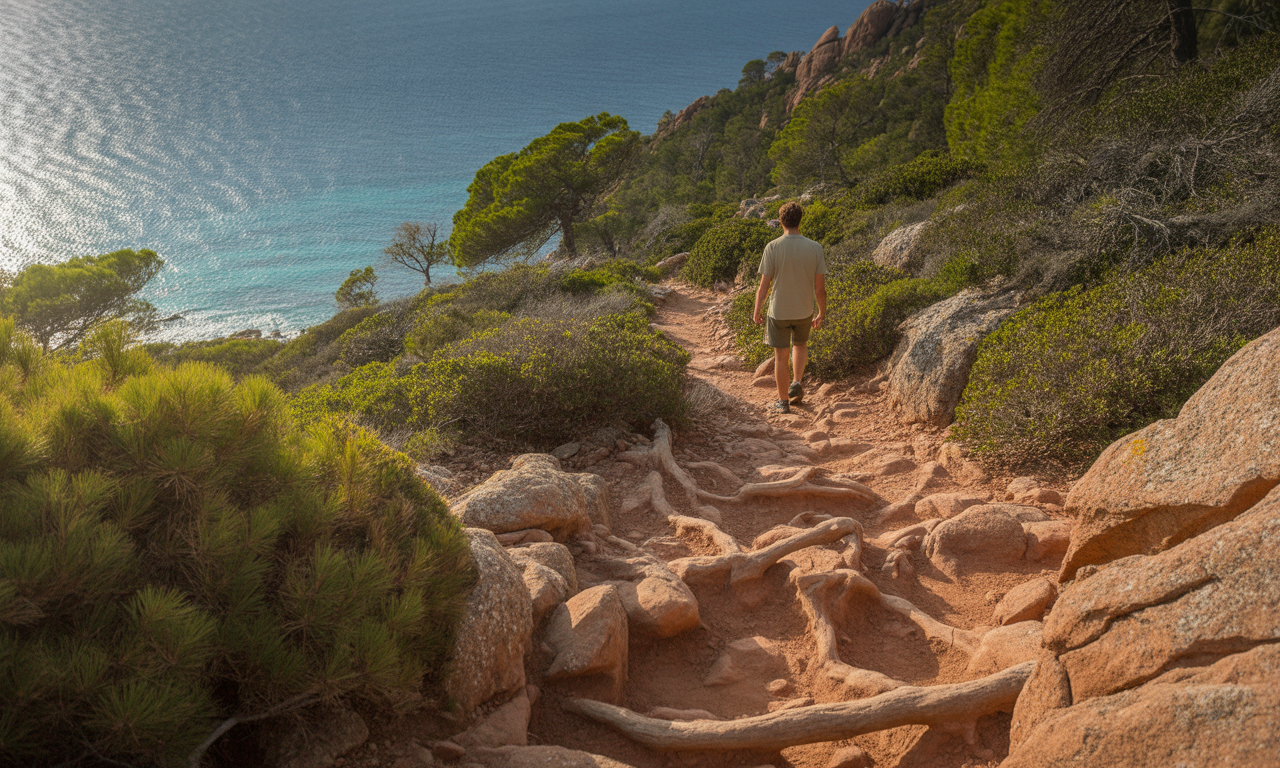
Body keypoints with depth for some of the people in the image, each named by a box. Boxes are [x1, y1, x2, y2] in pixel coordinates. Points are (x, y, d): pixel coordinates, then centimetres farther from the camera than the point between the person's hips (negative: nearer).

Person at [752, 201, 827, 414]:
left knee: (781, 356, 10)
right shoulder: (815, 248, -9)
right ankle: (796, 383, 13)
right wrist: (822, 313, 9)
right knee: (800, 344, 29)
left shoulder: (772, 248, -15)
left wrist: (757, 311, 2)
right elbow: (820, 288, -5)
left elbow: (764, 285, -11)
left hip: (779, 311, -2)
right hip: (805, 310, 2)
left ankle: (783, 402, 19)